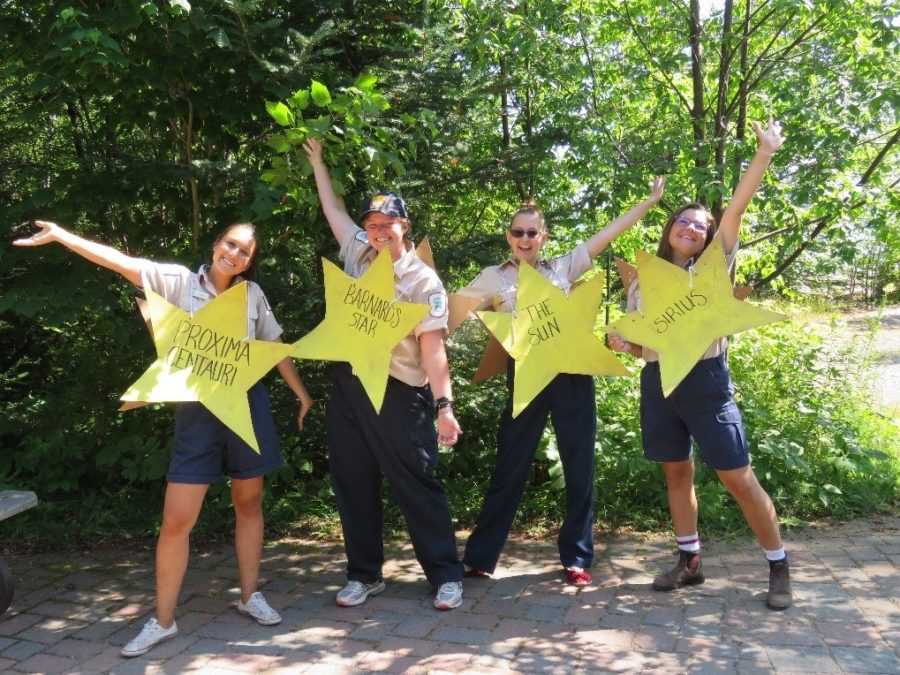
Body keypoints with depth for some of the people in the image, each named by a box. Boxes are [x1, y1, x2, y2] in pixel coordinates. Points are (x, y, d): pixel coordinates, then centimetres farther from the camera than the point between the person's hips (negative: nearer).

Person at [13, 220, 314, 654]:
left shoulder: (253, 294, 4)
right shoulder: (180, 282, -2)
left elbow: (277, 348, 11)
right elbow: (119, 261, -11)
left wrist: (302, 393, 13)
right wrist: (60, 235, -19)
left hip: (246, 405, 2)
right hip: (197, 410, -2)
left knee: (248, 504, 12)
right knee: (176, 520, -1)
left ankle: (250, 597, 28)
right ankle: (162, 621, 14)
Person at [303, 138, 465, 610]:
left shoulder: (423, 280, -9)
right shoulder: (358, 254, 8)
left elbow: (432, 348, -12)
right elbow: (333, 208, 22)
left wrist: (444, 405, -19)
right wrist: (317, 161, 24)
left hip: (399, 394, -6)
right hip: (348, 387, 6)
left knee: (418, 487, 0)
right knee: (353, 485, 11)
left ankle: (447, 576, 13)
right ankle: (364, 574, 26)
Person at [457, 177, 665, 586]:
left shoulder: (562, 268, 10)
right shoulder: (494, 278, 6)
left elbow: (609, 232, 8)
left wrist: (650, 201, 6)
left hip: (571, 373, 2)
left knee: (579, 468, 5)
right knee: (510, 468, 3)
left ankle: (576, 557, 19)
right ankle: (479, 556, 15)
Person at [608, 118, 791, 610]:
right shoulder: (643, 282, 10)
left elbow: (738, 206, -7)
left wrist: (766, 151, -14)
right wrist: (622, 345, -9)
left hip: (706, 382, -3)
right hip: (657, 384, 4)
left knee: (738, 478, -2)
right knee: (677, 473, 12)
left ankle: (779, 567, 14)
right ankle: (689, 562, 25)